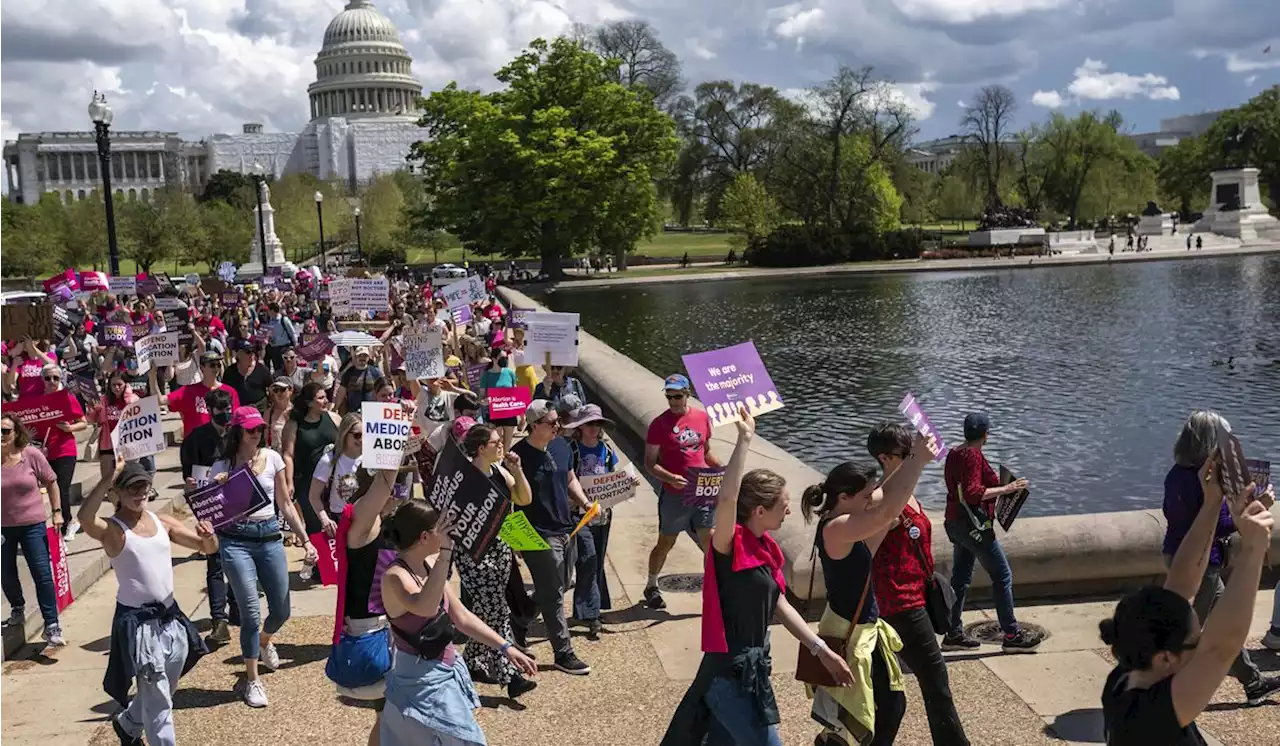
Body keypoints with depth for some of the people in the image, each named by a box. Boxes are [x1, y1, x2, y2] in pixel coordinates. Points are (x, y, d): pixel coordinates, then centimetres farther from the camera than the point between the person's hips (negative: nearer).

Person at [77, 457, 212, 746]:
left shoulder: (163, 522, 5)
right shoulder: (112, 529, -12)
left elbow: (208, 548, 7)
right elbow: (85, 519, -36)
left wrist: (209, 536, -16)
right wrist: (109, 478, -41)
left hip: (171, 617, 7)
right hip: (138, 622, -6)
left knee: (161, 692, 24)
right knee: (158, 701, -4)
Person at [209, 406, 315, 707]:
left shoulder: (272, 458, 3)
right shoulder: (222, 467, -2)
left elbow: (285, 505, 9)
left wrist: (305, 540, 5)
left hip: (270, 538, 3)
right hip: (236, 541, -3)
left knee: (281, 611, 9)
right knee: (251, 612, -7)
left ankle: (264, 641, 46)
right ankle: (252, 680, 10)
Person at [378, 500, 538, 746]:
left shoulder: (429, 568, 2)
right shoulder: (395, 577, -23)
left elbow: (461, 617, 9)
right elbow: (425, 607, -45)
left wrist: (505, 647, 6)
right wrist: (445, 551, -44)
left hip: (446, 672, 9)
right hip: (421, 680, -9)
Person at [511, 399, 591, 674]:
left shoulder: (561, 445, 5)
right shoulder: (519, 455, -17)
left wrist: (584, 503, 4)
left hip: (565, 529, 8)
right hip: (539, 535, -8)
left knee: (554, 589, 19)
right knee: (553, 596, 0)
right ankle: (563, 654, 10)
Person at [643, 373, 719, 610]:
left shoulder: (702, 418, 4)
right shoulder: (660, 424, -8)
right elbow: (649, 464, -7)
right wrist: (670, 478, -24)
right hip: (674, 495, -3)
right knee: (666, 543, 12)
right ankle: (651, 587, 33)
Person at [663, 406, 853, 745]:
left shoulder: (765, 546, 6)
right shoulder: (729, 545, -19)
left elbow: (778, 605, 13)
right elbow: (726, 499, -40)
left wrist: (822, 650, 13)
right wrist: (745, 438, -38)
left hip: (753, 667, 9)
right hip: (730, 672, -9)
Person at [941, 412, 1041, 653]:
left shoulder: (954, 454, 10)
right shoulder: (973, 456, -17)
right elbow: (973, 493, -25)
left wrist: (996, 484, 24)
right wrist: (1005, 489, -22)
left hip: (956, 523, 10)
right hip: (974, 524, -10)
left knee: (961, 577, 13)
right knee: (1002, 576, 0)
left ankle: (954, 633, 18)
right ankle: (1012, 635, 5)